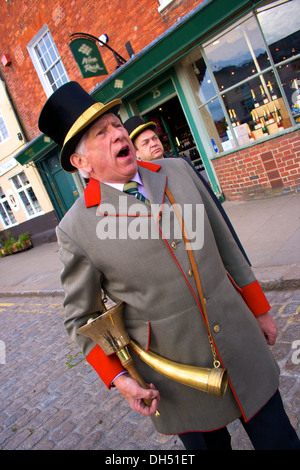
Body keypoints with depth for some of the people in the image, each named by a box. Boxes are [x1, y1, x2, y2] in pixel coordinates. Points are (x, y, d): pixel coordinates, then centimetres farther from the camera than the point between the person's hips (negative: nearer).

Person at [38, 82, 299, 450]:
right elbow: (80, 317, -2)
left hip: (242, 344, 3)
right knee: (208, 442, 23)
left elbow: (225, 245, 5)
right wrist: (118, 378, -9)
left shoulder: (179, 171, -3)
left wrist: (259, 310, 10)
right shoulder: (75, 229, -14)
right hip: (179, 374, -2)